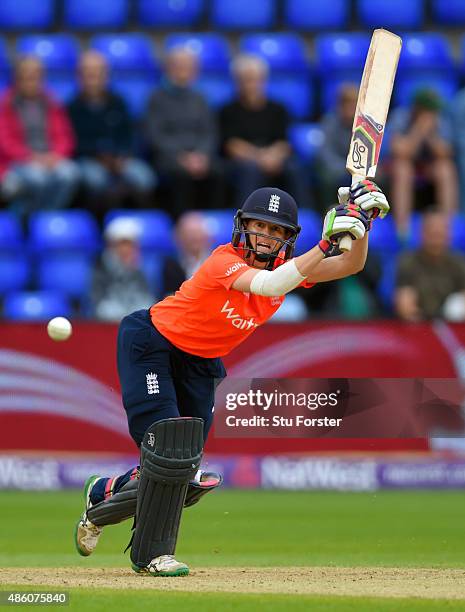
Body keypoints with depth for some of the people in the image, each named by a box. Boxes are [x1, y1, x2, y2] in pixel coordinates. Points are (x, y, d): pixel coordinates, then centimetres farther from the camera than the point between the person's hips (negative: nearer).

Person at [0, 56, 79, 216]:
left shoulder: (51, 106, 17)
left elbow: (64, 136, 12)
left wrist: (55, 155, -10)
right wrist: (32, 157, -16)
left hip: (51, 160, 3)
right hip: (18, 163, -3)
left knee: (70, 173, -31)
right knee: (37, 177, -37)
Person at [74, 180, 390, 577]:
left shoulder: (286, 266, -8)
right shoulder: (225, 260, -28)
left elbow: (351, 266, -17)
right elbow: (267, 285, -46)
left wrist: (360, 226, -36)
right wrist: (326, 242, -54)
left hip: (201, 364, 7)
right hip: (151, 343, -7)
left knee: (185, 477, 3)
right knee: (168, 450, -18)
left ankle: (104, 496, 30)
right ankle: (152, 553, -1)